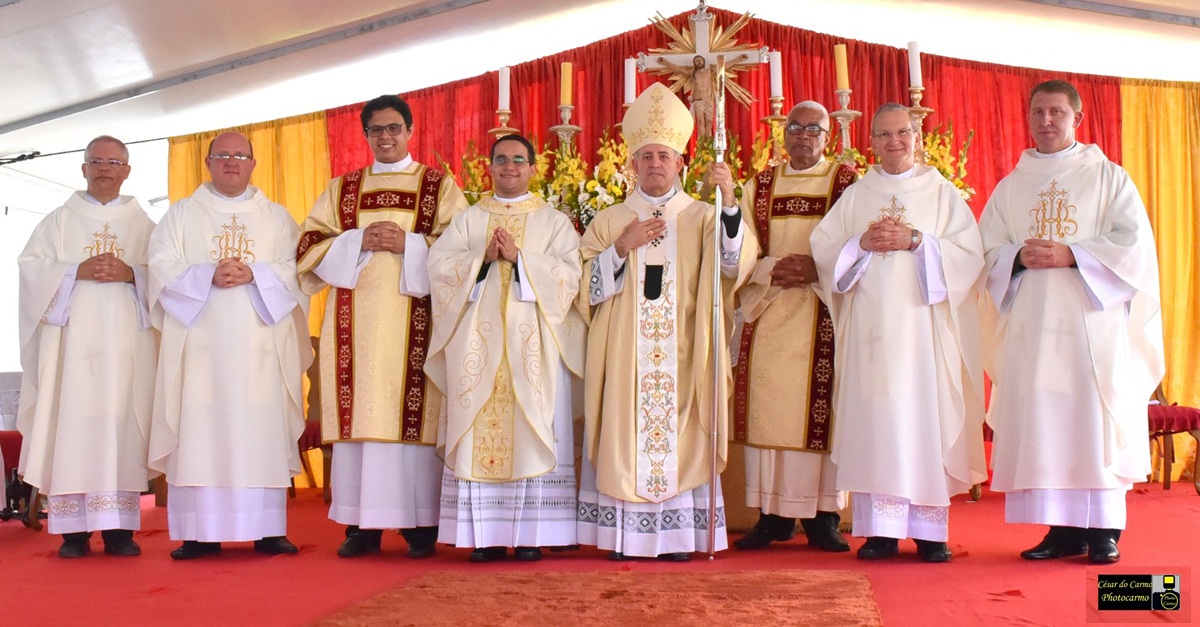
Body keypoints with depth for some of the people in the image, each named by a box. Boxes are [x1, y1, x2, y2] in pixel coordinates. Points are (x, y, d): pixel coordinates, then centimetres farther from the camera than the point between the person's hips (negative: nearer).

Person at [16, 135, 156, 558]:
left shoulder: (143, 225, 15)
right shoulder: (60, 220, 14)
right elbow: (31, 266, 4)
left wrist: (132, 275, -11)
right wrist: (76, 272, -10)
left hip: (127, 340, 0)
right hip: (73, 337, 0)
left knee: (122, 425, -4)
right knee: (72, 422, -6)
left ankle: (119, 527, -2)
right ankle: (74, 529, -4)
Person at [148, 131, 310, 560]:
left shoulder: (277, 218, 16)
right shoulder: (182, 214, 15)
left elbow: (293, 269, 3)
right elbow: (162, 267, 2)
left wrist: (253, 274, -15)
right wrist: (209, 275, -14)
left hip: (259, 343, 0)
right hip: (200, 343, 0)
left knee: (262, 432, -3)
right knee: (200, 431, -5)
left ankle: (267, 529, 0)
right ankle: (201, 531, -2)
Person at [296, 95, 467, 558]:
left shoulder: (439, 186, 11)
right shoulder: (341, 189, 18)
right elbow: (310, 245, 10)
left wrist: (409, 244, -12)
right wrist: (358, 241, -7)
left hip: (413, 318, -2)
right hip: (356, 318, 2)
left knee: (414, 414, -7)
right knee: (359, 413, -2)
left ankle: (421, 525, -2)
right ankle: (362, 525, 2)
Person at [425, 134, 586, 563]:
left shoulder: (555, 221, 11)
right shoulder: (467, 220, 16)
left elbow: (568, 273, -3)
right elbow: (438, 264, 3)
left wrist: (519, 256, -12)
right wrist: (483, 257, -11)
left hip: (532, 344, -1)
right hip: (478, 343, 1)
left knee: (531, 430, -4)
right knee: (478, 431, -3)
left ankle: (531, 533, 0)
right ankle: (485, 534, 1)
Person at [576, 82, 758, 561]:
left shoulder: (702, 218, 9)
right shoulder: (610, 221, 12)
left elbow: (736, 262, -10)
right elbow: (585, 286, 5)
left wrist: (729, 201, -21)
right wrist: (622, 248, -7)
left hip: (682, 350, 0)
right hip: (624, 352, 1)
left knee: (680, 436, -3)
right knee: (625, 431, -4)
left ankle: (678, 533, 3)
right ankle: (624, 534, 2)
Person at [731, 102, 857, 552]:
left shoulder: (847, 182, 6)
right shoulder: (759, 186, 14)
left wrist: (819, 268, -18)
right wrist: (772, 269, -10)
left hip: (824, 317, -3)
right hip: (768, 315, 3)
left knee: (821, 410, -5)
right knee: (768, 408, 0)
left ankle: (822, 516, 1)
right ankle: (773, 514, 6)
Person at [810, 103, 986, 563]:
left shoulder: (943, 194, 10)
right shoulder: (854, 197, 14)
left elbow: (969, 253, -1)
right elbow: (823, 251, 7)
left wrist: (915, 240, -12)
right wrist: (862, 244, -10)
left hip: (923, 323, -1)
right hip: (871, 326, 1)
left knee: (926, 417, -4)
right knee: (874, 420, -3)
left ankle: (930, 529, 3)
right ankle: (881, 528, 1)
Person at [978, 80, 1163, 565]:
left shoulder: (1109, 178, 8)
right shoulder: (1010, 188, 15)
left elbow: (1134, 244, -2)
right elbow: (987, 251, 10)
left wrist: (1070, 255, -13)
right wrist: (1018, 257, -11)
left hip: (1092, 321, -2)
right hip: (1031, 324, 3)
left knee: (1095, 419, -6)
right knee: (1041, 425, -1)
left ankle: (1104, 529, 2)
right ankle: (1063, 528, 6)